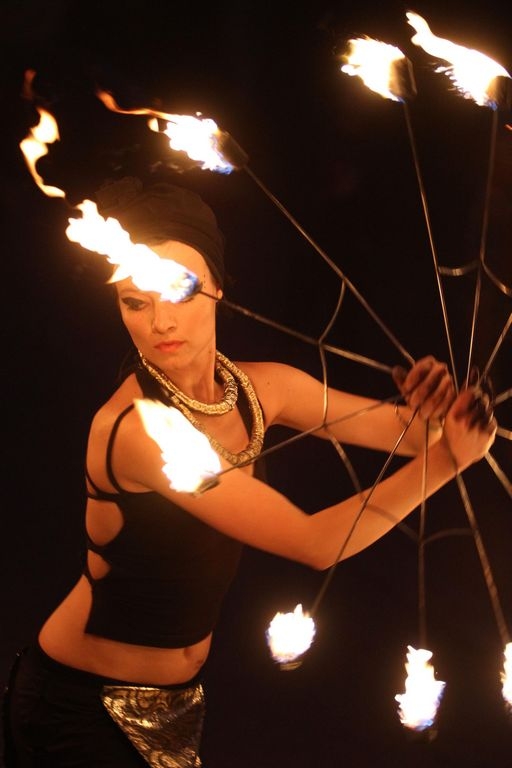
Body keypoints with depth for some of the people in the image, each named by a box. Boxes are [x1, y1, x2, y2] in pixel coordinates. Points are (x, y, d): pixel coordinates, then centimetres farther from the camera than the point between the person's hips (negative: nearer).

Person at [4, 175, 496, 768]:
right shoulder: (135, 427, -29)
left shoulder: (260, 389, -8)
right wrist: (449, 459, -34)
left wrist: (429, 411, -26)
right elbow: (314, 543, -31)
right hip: (81, 704, -6)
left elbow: (405, 429, -3)